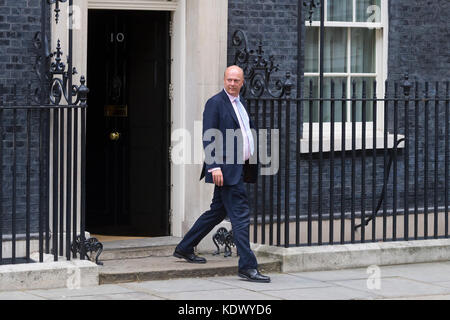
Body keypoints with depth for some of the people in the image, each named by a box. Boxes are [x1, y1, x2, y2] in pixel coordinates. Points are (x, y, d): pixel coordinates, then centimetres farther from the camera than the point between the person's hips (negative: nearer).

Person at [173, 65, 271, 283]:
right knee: (240, 216, -9)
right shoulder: (215, 103, -8)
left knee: (217, 212, 16)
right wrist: (214, 167, -22)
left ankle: (184, 249, 28)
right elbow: (208, 138, -14)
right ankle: (247, 266, -7)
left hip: (239, 168, 9)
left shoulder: (240, 104, 19)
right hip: (226, 169, -9)